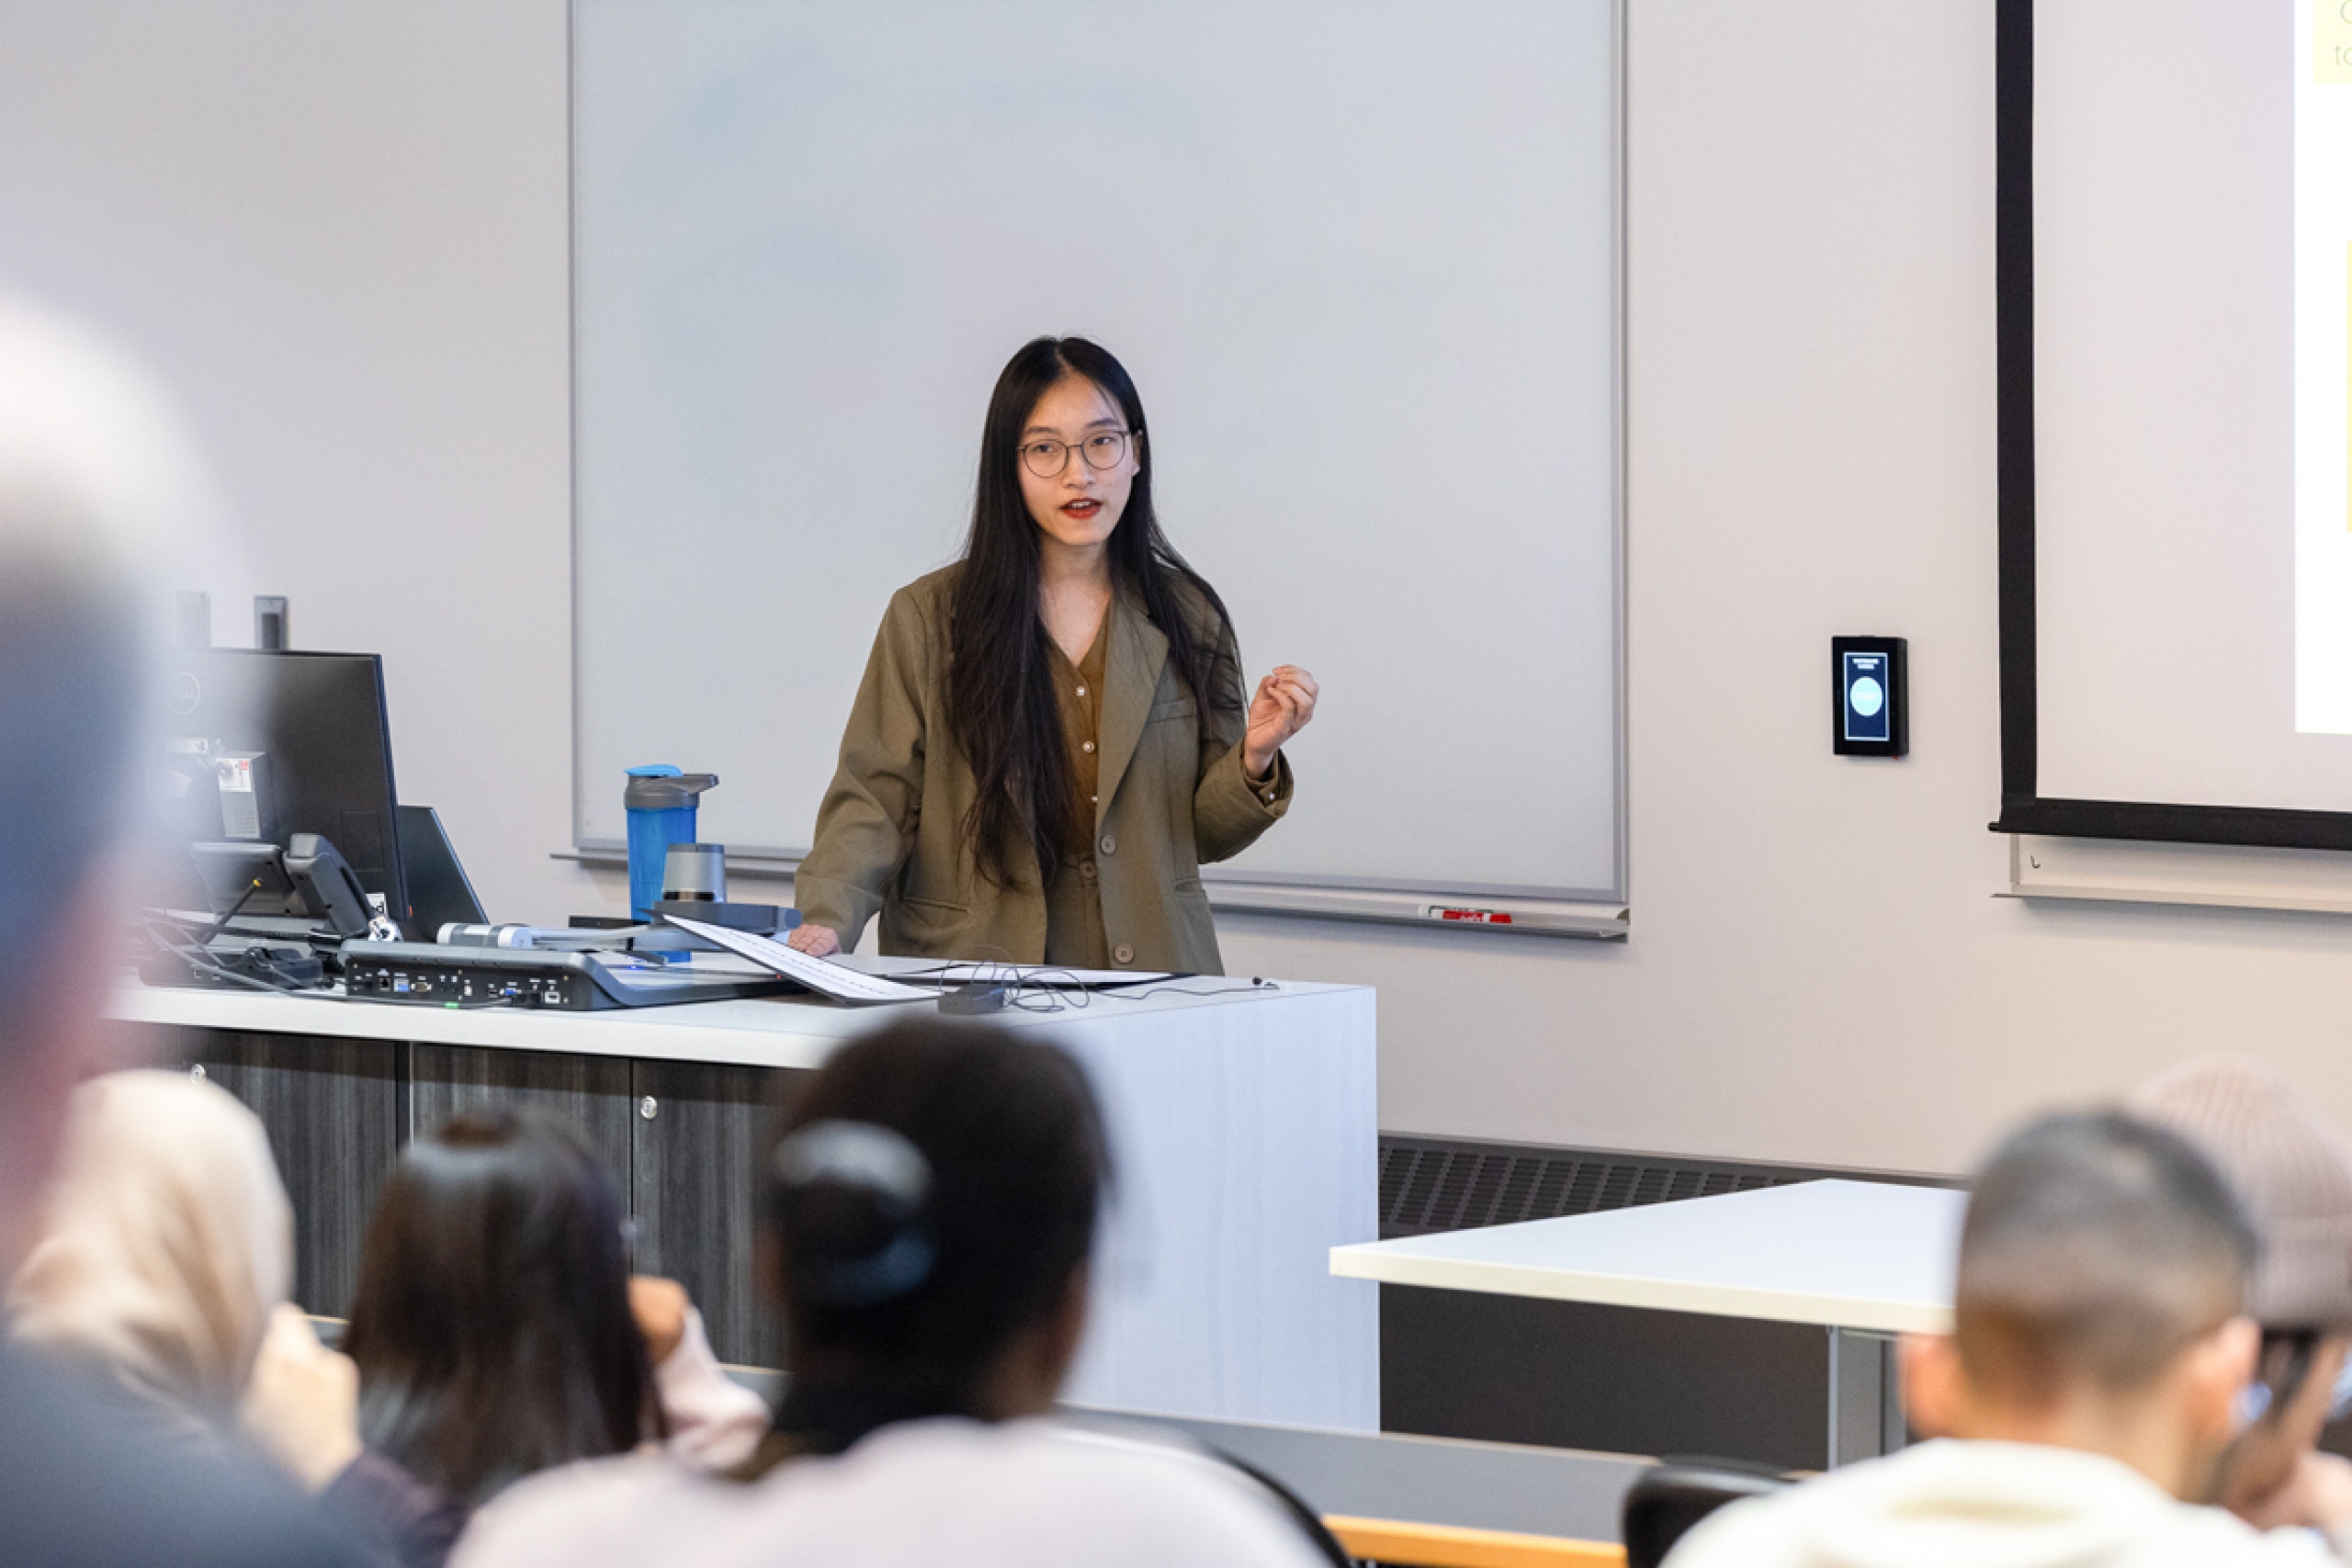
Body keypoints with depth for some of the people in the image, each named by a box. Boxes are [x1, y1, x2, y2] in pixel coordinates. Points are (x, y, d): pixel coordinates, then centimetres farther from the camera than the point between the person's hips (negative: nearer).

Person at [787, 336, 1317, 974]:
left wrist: (1253, 762, -5)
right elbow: (876, 797, 0)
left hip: (1150, 976, 2)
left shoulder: (1187, 617, 11)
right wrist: (827, 922, -17)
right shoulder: (928, 618, 3)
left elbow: (1202, 833, 15)